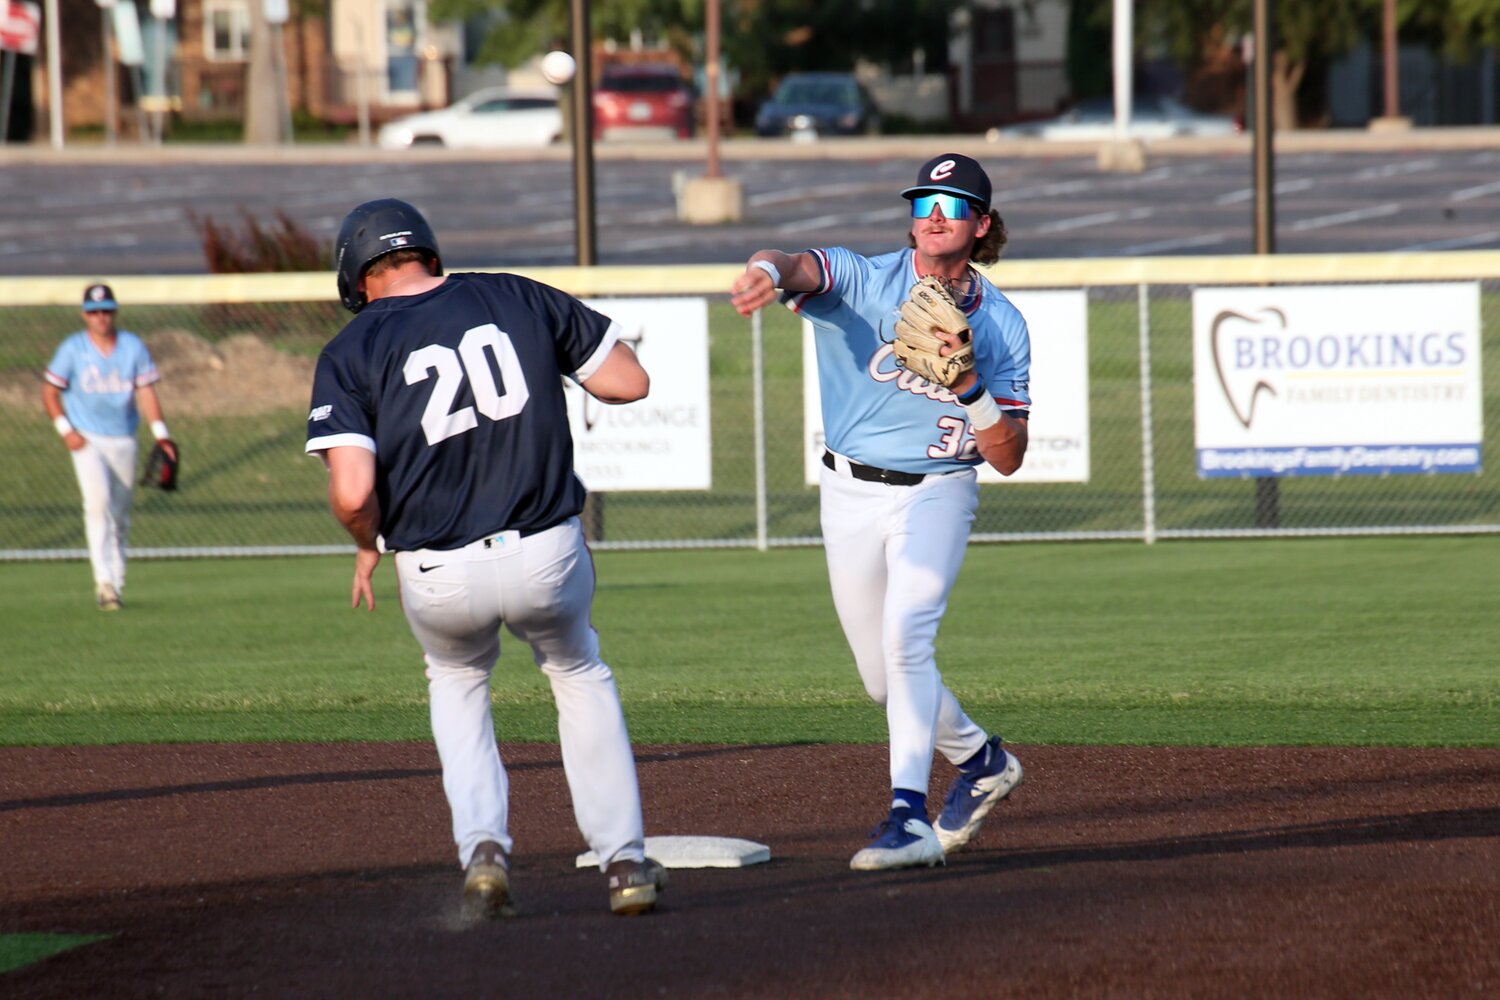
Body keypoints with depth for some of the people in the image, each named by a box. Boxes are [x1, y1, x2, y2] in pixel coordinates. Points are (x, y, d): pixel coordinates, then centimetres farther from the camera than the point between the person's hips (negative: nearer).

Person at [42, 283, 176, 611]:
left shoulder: (134, 347, 3)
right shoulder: (72, 349, -2)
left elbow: (146, 391, 2)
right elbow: (49, 391, 2)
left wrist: (160, 432, -10)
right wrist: (66, 430, -10)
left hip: (123, 442, 3)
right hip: (86, 440, -3)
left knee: (120, 516, 8)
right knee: (98, 501, -22)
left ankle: (116, 584, 21)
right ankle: (103, 581, -28)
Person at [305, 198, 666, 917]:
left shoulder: (351, 352, -1)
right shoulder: (519, 299, 5)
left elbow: (353, 492, -13)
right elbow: (629, 381, 8)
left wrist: (367, 548, 8)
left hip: (437, 578, -1)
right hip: (547, 554, 1)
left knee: (456, 678, 31)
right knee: (579, 674, 29)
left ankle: (483, 844, 11)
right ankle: (623, 858, 22)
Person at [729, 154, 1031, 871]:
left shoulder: (1001, 326, -5)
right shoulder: (864, 283, -9)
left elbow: (1008, 458, -7)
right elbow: (800, 269, -34)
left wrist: (968, 384, -25)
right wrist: (768, 271, -59)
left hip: (937, 492, -2)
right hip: (850, 495, 2)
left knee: (905, 637, -25)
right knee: (883, 677, 11)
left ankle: (910, 819, -30)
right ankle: (979, 760, 37)